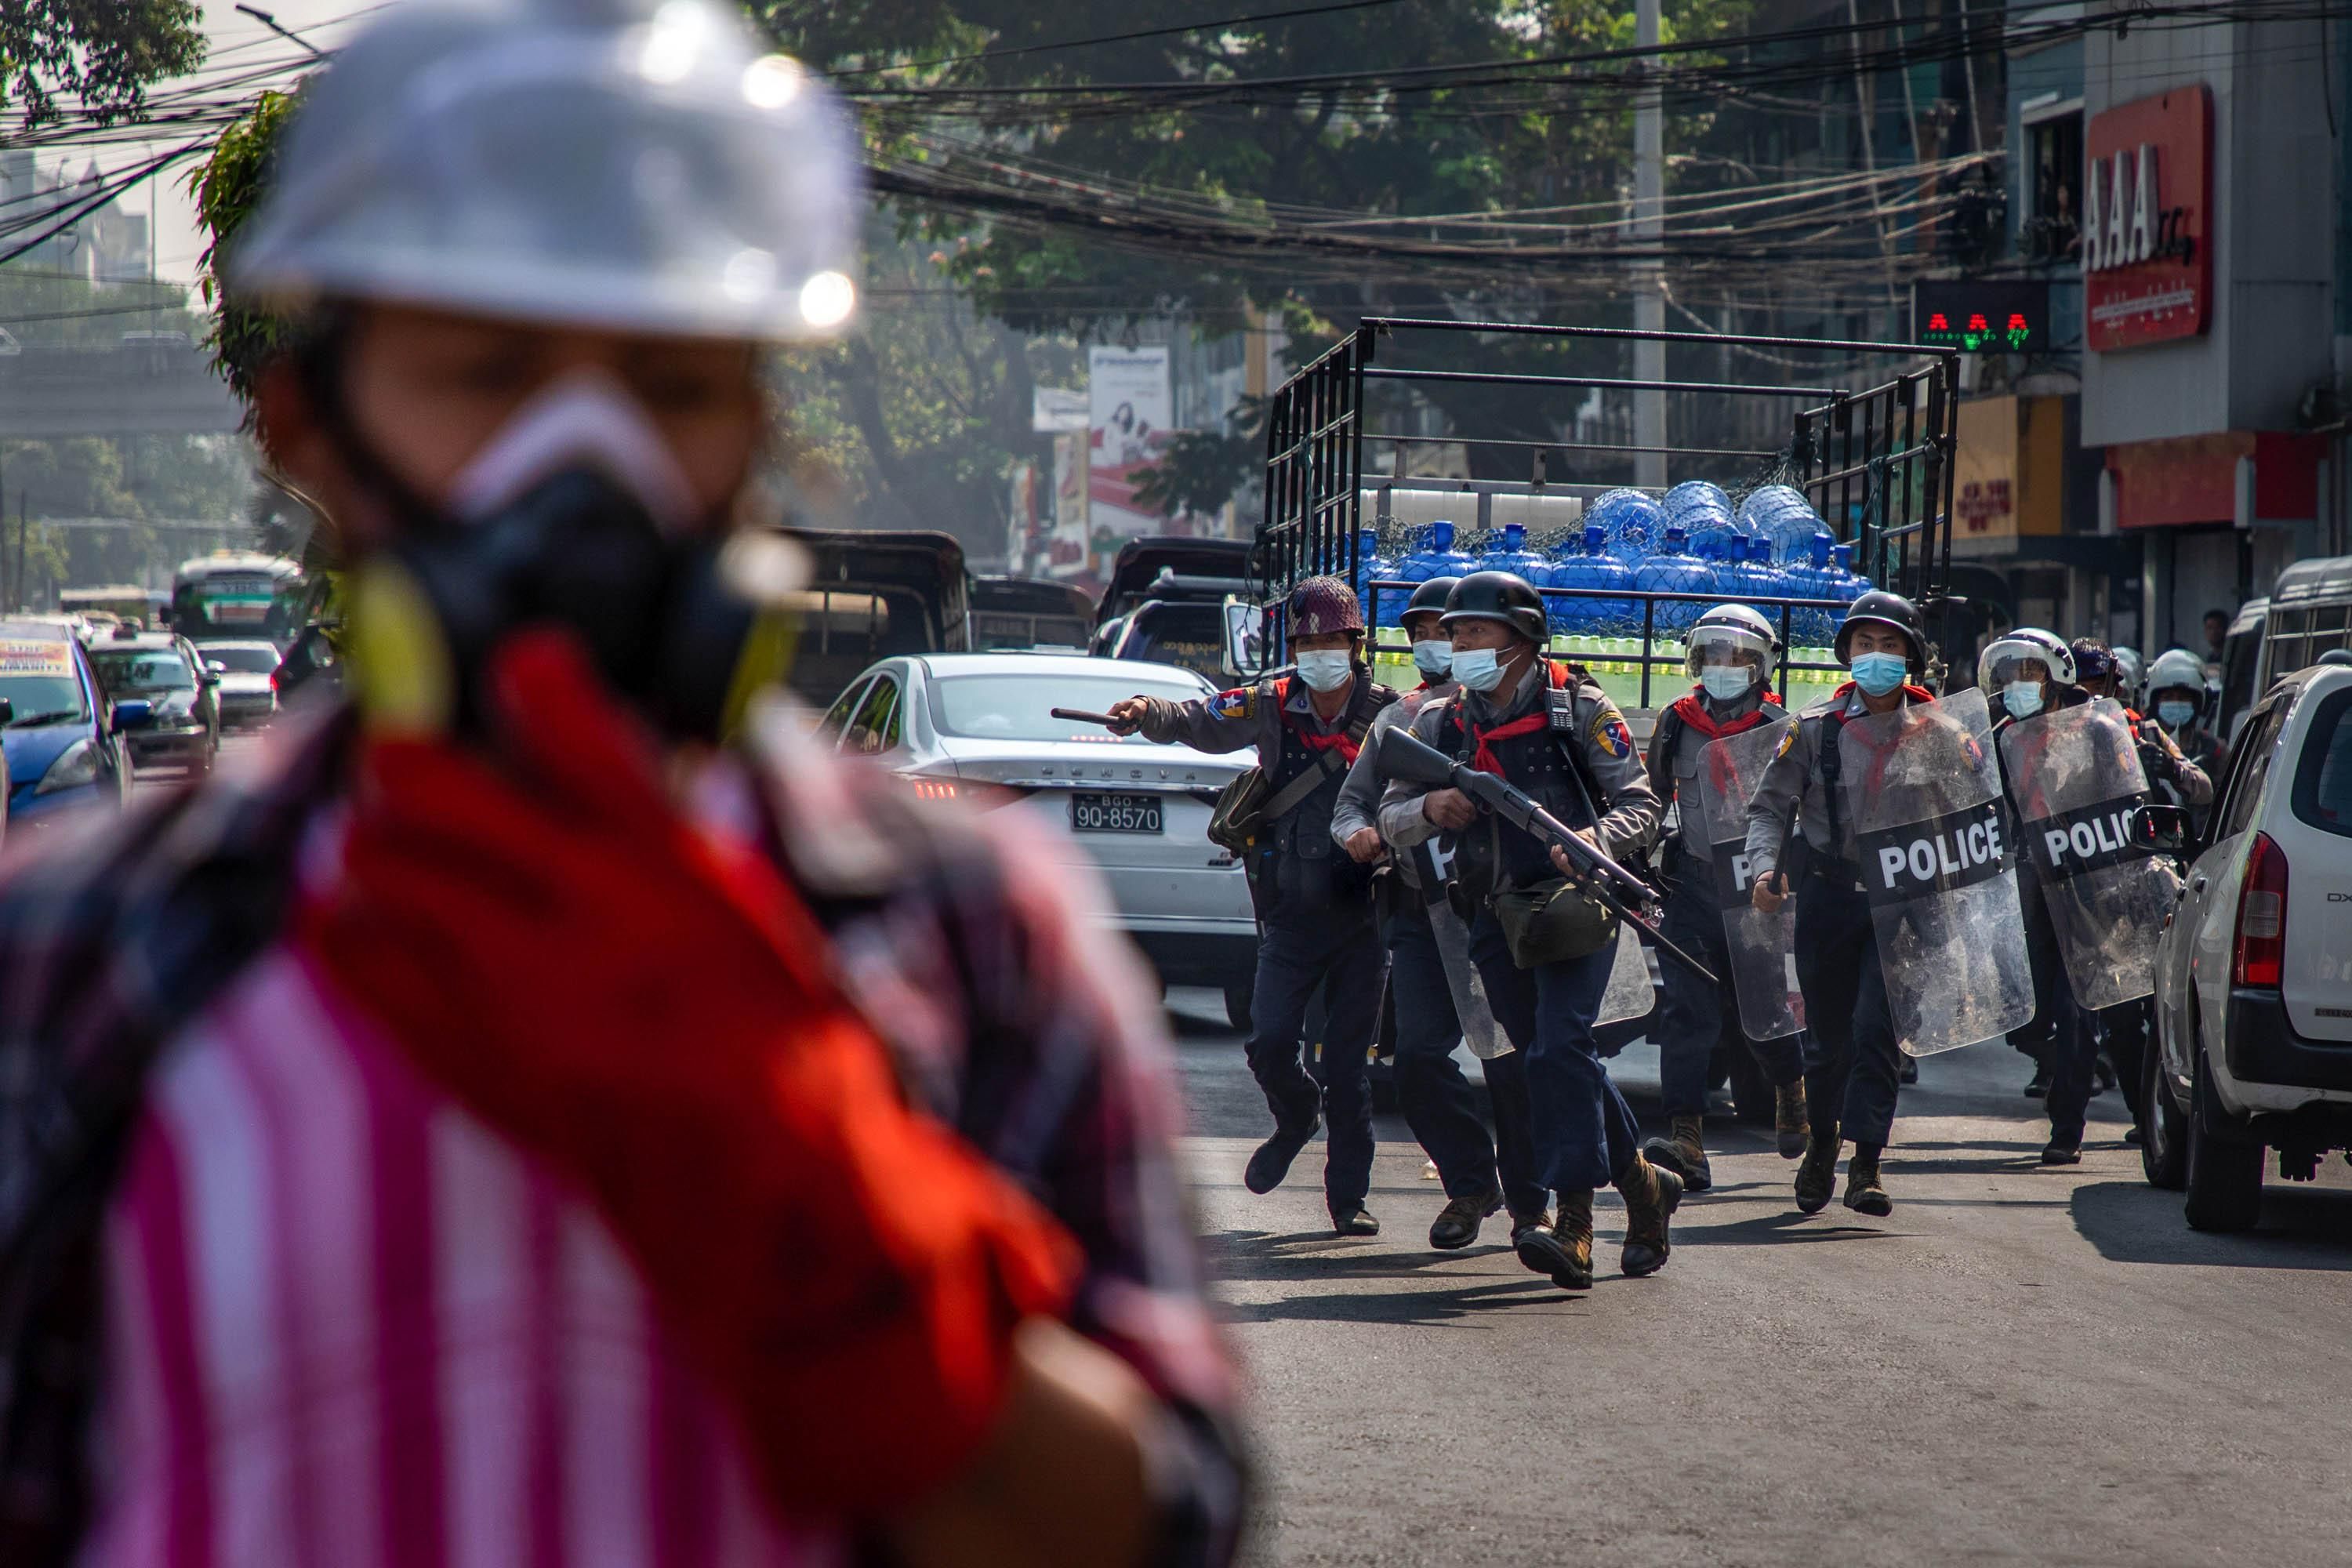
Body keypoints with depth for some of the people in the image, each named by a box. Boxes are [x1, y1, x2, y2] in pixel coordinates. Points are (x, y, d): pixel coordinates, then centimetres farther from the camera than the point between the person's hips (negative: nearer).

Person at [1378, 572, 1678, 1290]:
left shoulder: (1580, 708, -1)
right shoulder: (1441, 724, 10)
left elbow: (1640, 804, -2)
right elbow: (1390, 820, 9)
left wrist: (1594, 841, -23)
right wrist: (1430, 808, -14)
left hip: (1577, 902, -5)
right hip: (1497, 915, 5)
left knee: (1559, 1051, -19)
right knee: (1555, 1063, 8)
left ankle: (1573, 1225, -21)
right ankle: (1642, 1183, 25)